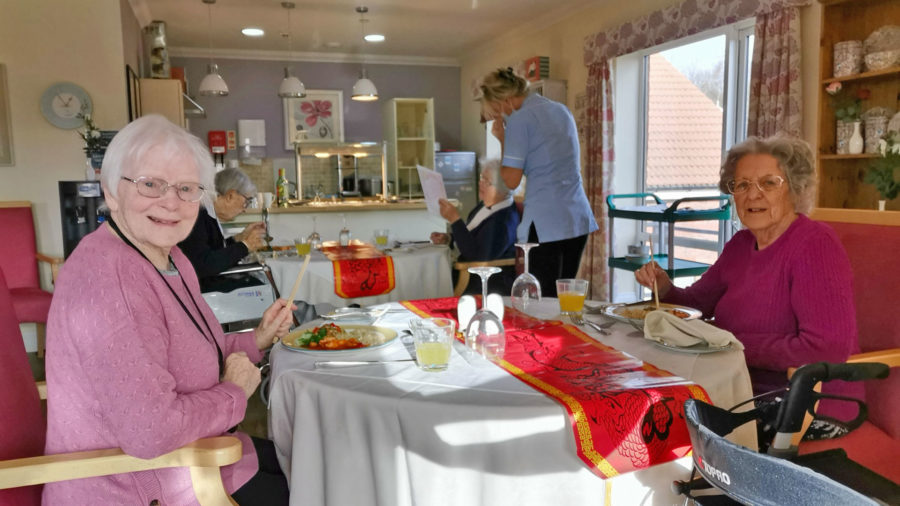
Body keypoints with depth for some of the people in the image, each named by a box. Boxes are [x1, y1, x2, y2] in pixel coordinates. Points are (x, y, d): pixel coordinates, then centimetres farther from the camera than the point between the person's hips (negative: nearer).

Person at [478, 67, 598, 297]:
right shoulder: (561, 110, 16)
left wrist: (502, 140, 1)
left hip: (546, 224, -8)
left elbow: (511, 180, -9)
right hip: (579, 219, 8)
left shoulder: (520, 120, -8)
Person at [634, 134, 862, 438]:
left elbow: (828, 348, -25)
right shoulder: (741, 244, 6)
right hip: (752, 388, 7)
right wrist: (663, 287, -6)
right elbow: (697, 303, 15)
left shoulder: (814, 245, -17)